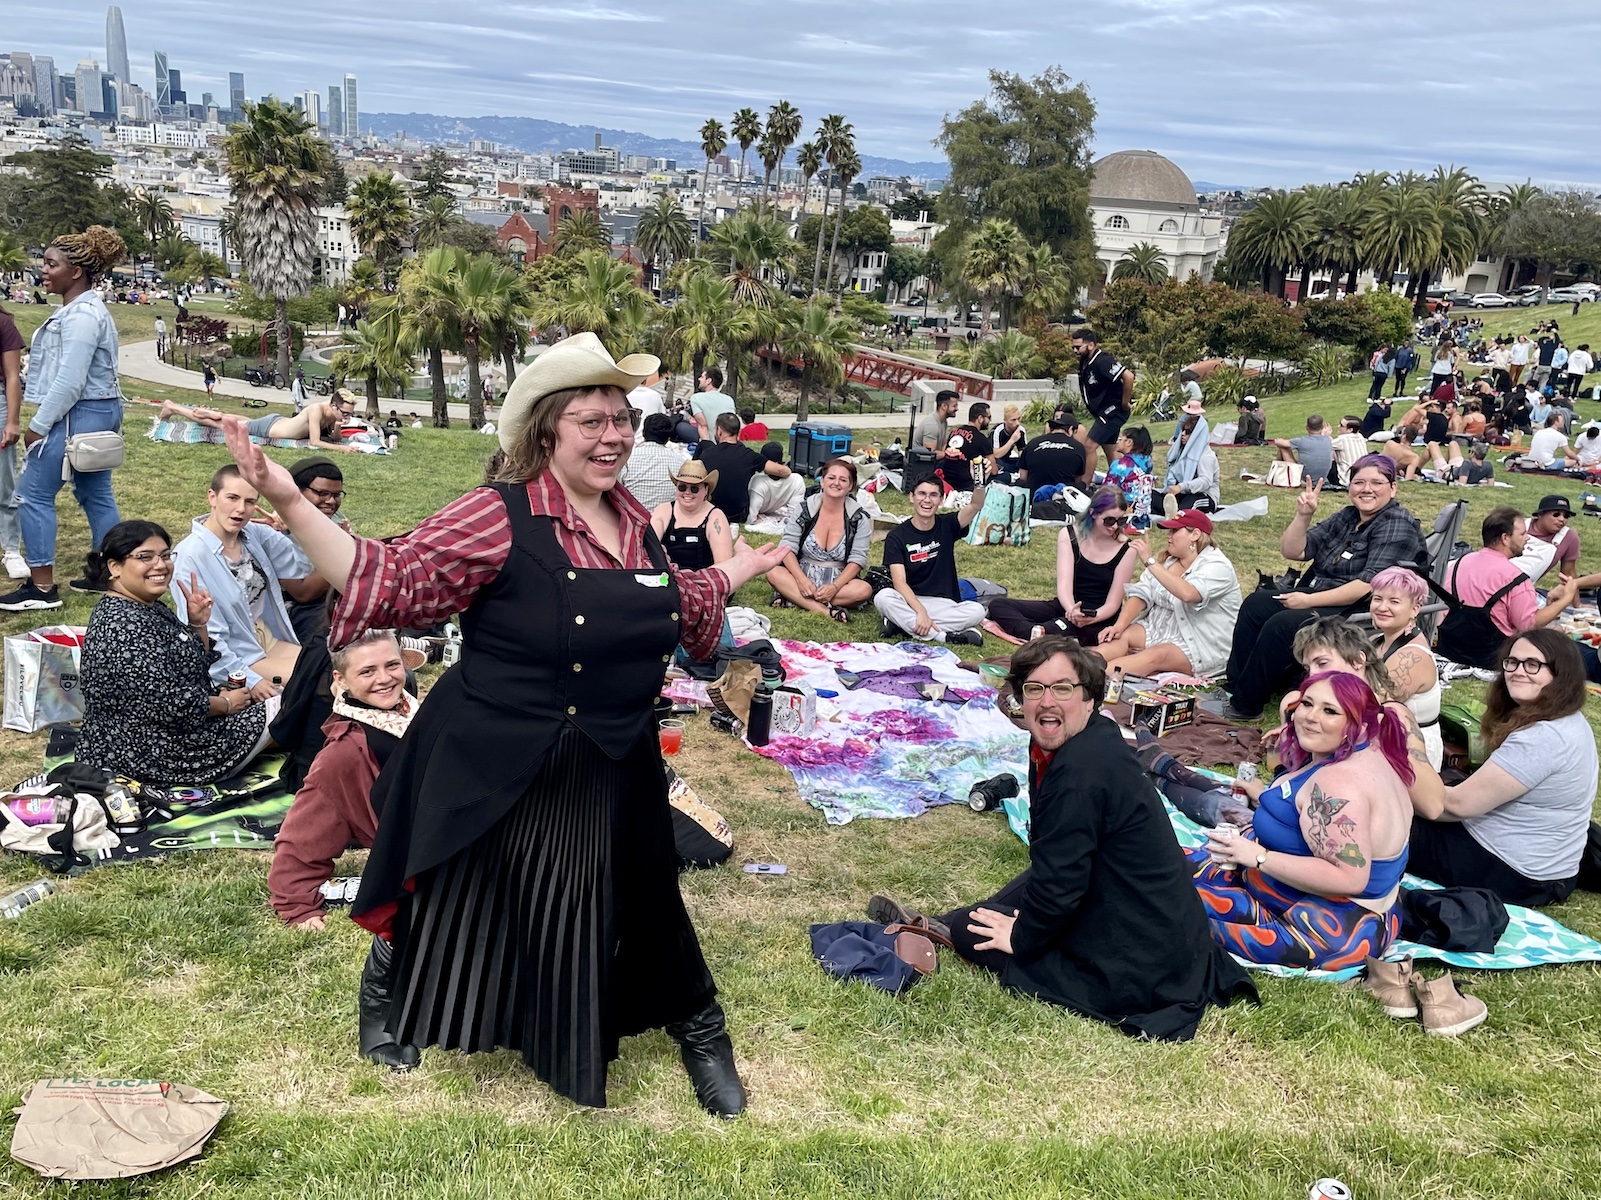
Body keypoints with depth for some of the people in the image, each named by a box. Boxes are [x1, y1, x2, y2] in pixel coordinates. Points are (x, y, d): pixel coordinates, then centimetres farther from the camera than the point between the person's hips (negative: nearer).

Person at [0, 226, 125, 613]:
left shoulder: (82, 315, -19)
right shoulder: (84, 308, 13)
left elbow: (69, 382, -23)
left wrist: (38, 426, -16)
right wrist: (42, 422, 17)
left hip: (79, 415, -10)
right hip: (101, 411, 10)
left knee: (32, 494, -3)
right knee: (96, 494, 14)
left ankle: (41, 587, 1)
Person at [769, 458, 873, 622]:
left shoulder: (859, 517, -2)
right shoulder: (805, 509, -1)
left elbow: (857, 559, -7)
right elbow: (787, 546, -7)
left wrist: (835, 587, -23)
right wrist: (802, 580, -23)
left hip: (839, 582, 0)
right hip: (802, 577, 0)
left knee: (864, 590, -31)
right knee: (774, 573, -29)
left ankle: (790, 595, -28)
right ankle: (828, 611, -37)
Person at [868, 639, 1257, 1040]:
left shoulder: (1080, 771, -28)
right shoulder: (1098, 738, 4)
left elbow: (1060, 884, -22)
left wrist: (1020, 937, -6)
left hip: (1138, 970, -10)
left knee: (974, 932, -1)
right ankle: (941, 926, 37)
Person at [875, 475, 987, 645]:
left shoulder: (947, 526, 4)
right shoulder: (897, 536, -3)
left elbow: (976, 506, -15)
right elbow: (899, 582, -14)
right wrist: (921, 612, -29)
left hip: (944, 604, 2)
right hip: (909, 601, -2)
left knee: (977, 611, -28)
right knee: (882, 597, -33)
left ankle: (903, 622, -26)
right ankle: (945, 636, -33)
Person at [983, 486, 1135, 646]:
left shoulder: (1126, 550, -8)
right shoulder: (1069, 535, -3)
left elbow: (1113, 603, -9)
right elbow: (1064, 584, -14)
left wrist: (1092, 617, -33)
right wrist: (1072, 610, -38)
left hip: (1100, 621, -4)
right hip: (1065, 607, 4)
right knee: (998, 605, -14)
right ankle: (1036, 632, -37)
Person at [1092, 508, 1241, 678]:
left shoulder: (1217, 566, -13)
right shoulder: (1166, 559, 10)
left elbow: (1187, 594, -33)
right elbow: (1142, 594, 2)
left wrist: (1150, 561, -32)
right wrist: (1120, 624, -15)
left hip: (1202, 645, -7)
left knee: (1157, 655, -33)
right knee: (1122, 636, -18)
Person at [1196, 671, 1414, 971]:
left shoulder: (1339, 781, -28)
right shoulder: (1366, 753, 3)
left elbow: (1349, 878, -34)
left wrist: (1258, 857, -29)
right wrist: (1266, 798, 14)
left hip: (1333, 933, -9)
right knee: (1190, 862, 18)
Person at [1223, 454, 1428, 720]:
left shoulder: (1397, 526, -11)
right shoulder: (1347, 517, 13)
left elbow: (1370, 585, -22)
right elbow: (1292, 551, 11)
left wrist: (1309, 600, -21)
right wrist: (1303, 516, -7)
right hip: (1322, 595, 9)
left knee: (1282, 624, -27)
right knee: (1256, 604, -10)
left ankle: (1245, 706, -18)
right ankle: (1235, 686, -9)